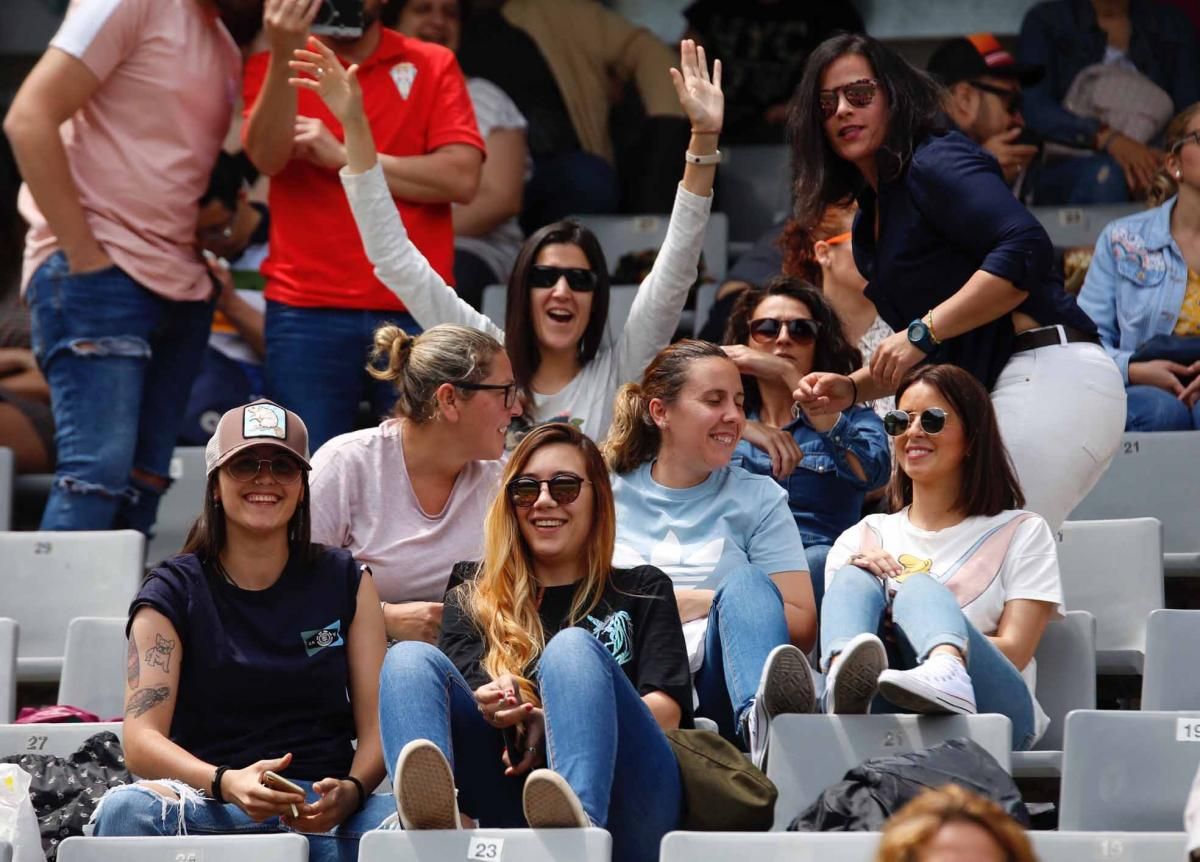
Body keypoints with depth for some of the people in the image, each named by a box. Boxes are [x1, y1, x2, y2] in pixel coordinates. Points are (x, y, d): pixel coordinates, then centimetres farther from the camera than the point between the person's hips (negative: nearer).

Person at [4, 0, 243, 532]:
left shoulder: (226, 49, 18)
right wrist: (83, 254, -15)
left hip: (182, 287, 8)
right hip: (98, 271, -8)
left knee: (140, 487, 2)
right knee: (99, 472, -18)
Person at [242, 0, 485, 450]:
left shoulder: (432, 66, 10)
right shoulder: (273, 67, 9)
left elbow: (461, 176, -5)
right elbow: (267, 158, -11)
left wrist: (344, 157, -7)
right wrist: (284, 54, -23)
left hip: (415, 312, 1)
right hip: (307, 312, -1)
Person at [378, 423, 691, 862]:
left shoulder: (642, 591, 24)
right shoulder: (472, 601, 28)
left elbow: (664, 711, 8)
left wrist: (555, 724, -10)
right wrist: (492, 711, -14)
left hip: (623, 797, -1)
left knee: (572, 647, -25)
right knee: (410, 657, -16)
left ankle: (581, 824, -58)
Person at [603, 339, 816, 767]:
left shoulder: (759, 499, 20)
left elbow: (802, 624, 9)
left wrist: (700, 603, 0)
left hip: (714, 685, 0)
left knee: (747, 582, -29)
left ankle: (760, 717, -61)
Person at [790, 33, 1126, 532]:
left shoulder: (935, 163, -5)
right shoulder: (871, 219, 23)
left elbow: (1026, 248, -22)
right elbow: (910, 361, 27)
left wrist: (923, 331, -19)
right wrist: (851, 389, 8)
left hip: (1048, 378, -10)